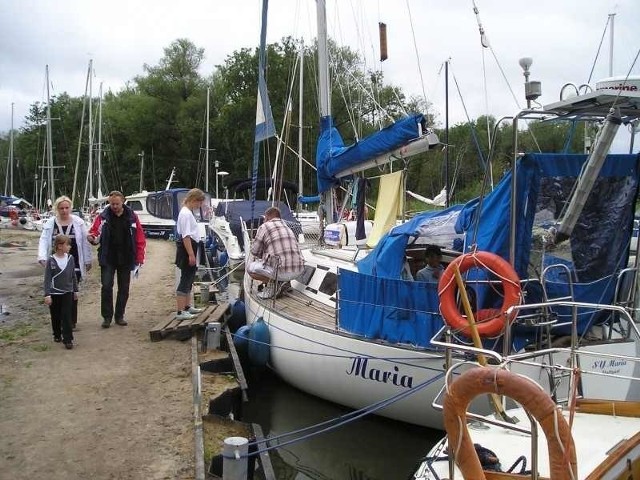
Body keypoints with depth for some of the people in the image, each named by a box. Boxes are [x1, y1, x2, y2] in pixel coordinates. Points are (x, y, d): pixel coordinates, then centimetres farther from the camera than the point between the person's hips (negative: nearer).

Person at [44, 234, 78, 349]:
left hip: (67, 293, 2)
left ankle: (68, 339, 0)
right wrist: (47, 295, -16)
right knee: (56, 316, 13)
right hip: (54, 293, -2)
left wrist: (75, 290, 13)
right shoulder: (51, 261, -13)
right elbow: (47, 279, -11)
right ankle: (57, 335, 33)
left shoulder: (70, 258, -2)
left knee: (67, 316, -2)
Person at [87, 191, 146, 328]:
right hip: (108, 259, -1)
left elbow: (140, 238, 0)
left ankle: (119, 316, 22)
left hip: (126, 259, 1)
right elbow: (94, 232, 2)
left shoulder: (132, 217, 0)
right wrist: (93, 238, -23)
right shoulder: (103, 217, 0)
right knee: (106, 287, -6)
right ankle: (107, 316, 6)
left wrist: (140, 257, -4)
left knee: (124, 289, 9)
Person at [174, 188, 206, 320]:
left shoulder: (187, 212, 15)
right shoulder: (186, 214, -16)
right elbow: (186, 236, -21)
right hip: (187, 248, -10)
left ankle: (187, 307, 30)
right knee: (186, 279, -8)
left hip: (190, 247, 10)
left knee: (189, 278, 18)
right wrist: (191, 255, -23)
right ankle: (180, 312, -5)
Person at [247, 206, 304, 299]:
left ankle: (271, 282, -3)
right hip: (297, 270, 7)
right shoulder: (287, 227, 23)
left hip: (280, 271, -6)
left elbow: (255, 252, 4)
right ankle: (284, 281, 13)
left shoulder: (264, 227, 2)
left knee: (250, 268, 15)